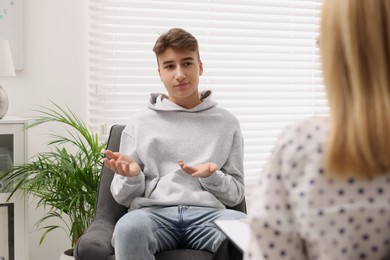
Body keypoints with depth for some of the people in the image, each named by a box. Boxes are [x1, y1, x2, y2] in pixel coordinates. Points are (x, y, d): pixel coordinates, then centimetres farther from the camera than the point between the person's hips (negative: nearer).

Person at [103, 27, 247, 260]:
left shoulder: (226, 123, 16)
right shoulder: (140, 123, 16)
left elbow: (235, 194, 15)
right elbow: (124, 197, 15)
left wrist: (212, 177, -7)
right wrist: (131, 176, -8)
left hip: (208, 213, 0)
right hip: (154, 212, 0)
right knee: (130, 227, -37)